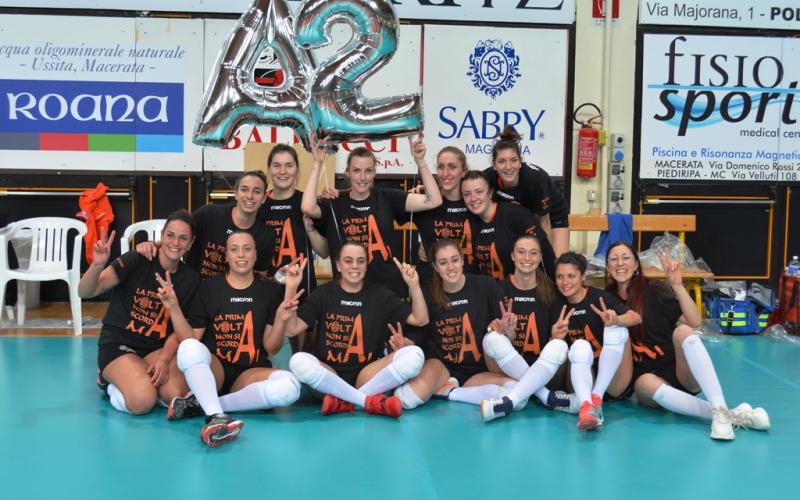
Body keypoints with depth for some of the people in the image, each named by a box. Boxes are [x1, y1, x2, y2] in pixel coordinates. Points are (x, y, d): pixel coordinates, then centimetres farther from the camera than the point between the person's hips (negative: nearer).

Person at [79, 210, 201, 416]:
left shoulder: (190, 278, 1)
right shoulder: (136, 261, -11)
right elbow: (85, 292, -19)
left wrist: (164, 359, -17)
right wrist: (97, 265, -39)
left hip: (158, 347, 4)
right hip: (118, 344, -4)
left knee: (177, 394, -25)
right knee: (143, 401, -29)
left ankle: (140, 378, 8)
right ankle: (110, 381, 6)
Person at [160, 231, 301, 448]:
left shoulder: (270, 291, 5)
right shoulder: (208, 288, 4)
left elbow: (271, 347, 2)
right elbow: (190, 339, 1)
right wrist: (174, 307, -12)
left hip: (250, 374, 1)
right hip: (213, 370, -1)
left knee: (290, 385, -32)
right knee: (190, 347, -34)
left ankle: (199, 403, -26)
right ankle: (216, 416, -47)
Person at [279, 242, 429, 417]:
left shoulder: (380, 294, 8)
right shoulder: (324, 293, 5)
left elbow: (420, 320, 2)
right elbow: (292, 329, -4)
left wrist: (414, 285, -12)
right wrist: (291, 289, -13)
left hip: (367, 375, 1)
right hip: (329, 376, -1)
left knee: (414, 355, -23)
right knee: (298, 361, -33)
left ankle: (342, 401, -26)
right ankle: (372, 401, -29)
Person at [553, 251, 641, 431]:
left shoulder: (599, 297, -5)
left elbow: (636, 318, -20)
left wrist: (615, 320, -42)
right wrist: (556, 338, -15)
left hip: (613, 383, -2)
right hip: (581, 379, 2)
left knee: (617, 328, -23)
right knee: (580, 345, -27)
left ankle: (597, 398, -29)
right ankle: (586, 406, -53)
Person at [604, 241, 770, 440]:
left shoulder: (653, 289, -3)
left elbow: (695, 322, -13)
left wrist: (677, 286, -22)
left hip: (683, 373, -1)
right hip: (646, 375, 1)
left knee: (682, 330, -33)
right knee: (647, 384, -37)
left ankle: (721, 411, -44)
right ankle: (733, 416, -38)